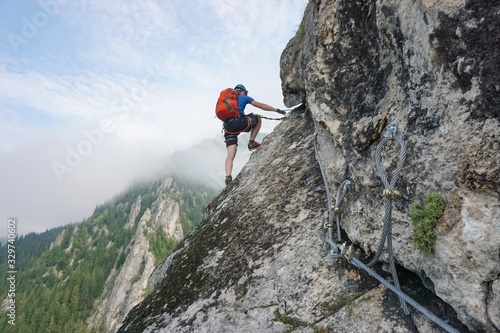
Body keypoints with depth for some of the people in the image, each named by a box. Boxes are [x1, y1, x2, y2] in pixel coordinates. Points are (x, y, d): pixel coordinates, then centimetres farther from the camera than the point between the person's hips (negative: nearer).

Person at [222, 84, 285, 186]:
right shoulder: (244, 97, 15)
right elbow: (261, 106, 12)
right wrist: (277, 110, 18)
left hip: (227, 127, 5)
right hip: (239, 123, -5)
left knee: (231, 155, 2)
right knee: (258, 119, 22)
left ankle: (228, 177, -15)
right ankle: (252, 142, 14)